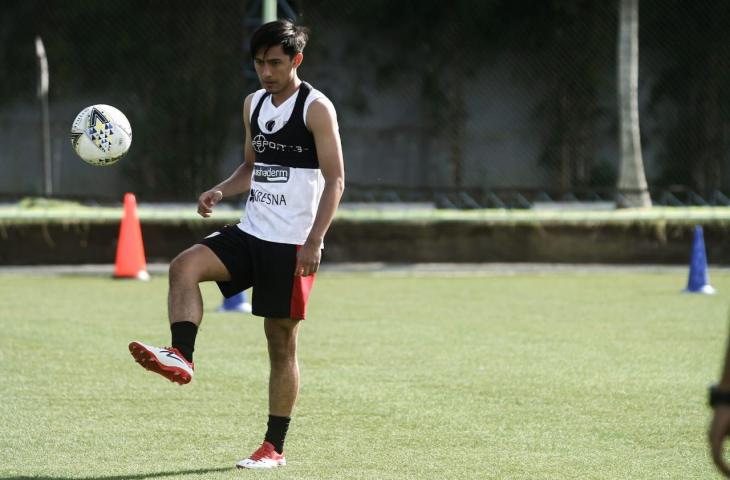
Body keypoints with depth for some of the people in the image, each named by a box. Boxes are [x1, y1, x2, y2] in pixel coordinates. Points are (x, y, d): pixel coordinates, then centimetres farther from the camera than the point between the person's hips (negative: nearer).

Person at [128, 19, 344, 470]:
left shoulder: (316, 108, -9)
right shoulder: (254, 104, 12)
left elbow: (335, 180, -11)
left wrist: (315, 241, -21)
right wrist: (222, 191, 3)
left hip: (292, 245, -6)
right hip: (250, 233, 6)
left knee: (282, 342, 0)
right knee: (184, 266, -19)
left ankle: (275, 448, 6)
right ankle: (181, 358, -27)